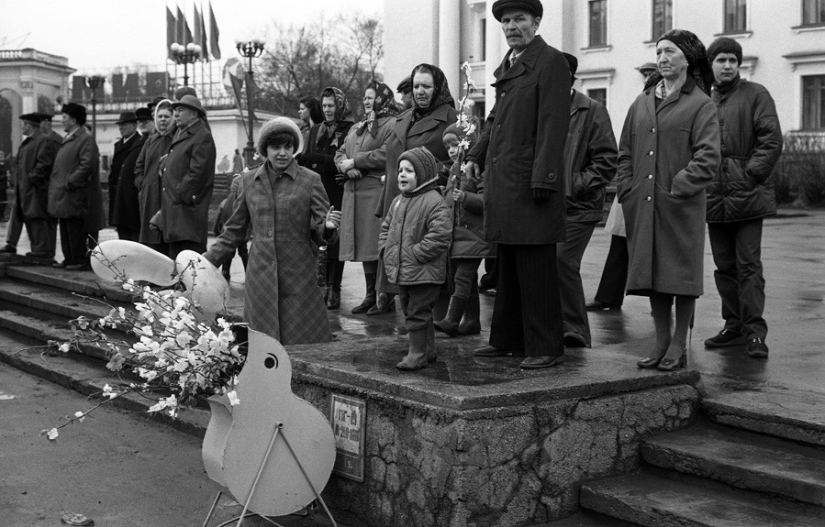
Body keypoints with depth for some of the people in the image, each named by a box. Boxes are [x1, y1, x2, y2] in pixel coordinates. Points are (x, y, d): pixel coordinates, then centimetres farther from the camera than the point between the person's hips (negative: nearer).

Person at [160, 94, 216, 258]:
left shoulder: (203, 137, -10)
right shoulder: (179, 134, 20)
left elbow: (197, 172, -17)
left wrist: (180, 195, -15)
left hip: (188, 212, -10)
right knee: (175, 258, 13)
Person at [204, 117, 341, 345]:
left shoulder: (310, 181, 0)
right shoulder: (249, 181, 8)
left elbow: (322, 232, 2)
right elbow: (234, 231, 16)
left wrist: (328, 226, -21)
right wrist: (206, 261, 9)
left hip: (299, 278, -2)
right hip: (260, 278, 2)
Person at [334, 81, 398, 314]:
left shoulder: (392, 125, -3)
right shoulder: (357, 128, 24)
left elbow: (386, 155, -17)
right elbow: (340, 153, 21)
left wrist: (355, 161, -11)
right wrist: (345, 166, -2)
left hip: (377, 192, -8)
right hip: (354, 192, 8)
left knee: (377, 245, -10)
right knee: (363, 244, 8)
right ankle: (371, 294, 14)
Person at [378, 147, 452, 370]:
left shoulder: (433, 202, -14)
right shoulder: (398, 201, 13)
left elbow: (440, 235, -22)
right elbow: (386, 228, 24)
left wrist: (415, 254, -21)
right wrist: (387, 251, 8)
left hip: (424, 273, -9)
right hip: (401, 272, 9)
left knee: (418, 313, -4)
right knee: (410, 312, 16)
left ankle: (418, 354, 4)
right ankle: (428, 350, 28)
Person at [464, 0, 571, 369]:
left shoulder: (551, 61, -8)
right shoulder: (507, 64, 18)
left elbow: (553, 124, -14)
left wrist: (543, 179, -19)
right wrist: (477, 155, 16)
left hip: (530, 181, -8)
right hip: (501, 180, 8)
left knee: (536, 268, -4)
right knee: (506, 266, 14)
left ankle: (545, 348, 5)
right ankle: (508, 339, 24)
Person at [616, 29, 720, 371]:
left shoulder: (701, 104, -2)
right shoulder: (641, 104, 14)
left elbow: (708, 157, -9)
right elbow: (625, 153, 16)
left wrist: (679, 187, -16)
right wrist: (626, 190, 4)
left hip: (681, 207, -5)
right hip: (643, 206, 5)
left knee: (681, 273, 1)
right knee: (651, 272, 8)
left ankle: (679, 346, 10)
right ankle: (661, 341, 18)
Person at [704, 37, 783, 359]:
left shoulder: (756, 95, 0)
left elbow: (772, 139, -6)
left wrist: (751, 173, -13)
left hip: (748, 196, -5)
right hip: (714, 197, 5)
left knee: (749, 265, -6)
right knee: (725, 266, 10)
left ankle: (754, 332, -5)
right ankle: (734, 327, 19)